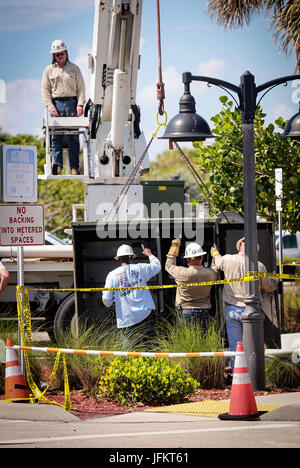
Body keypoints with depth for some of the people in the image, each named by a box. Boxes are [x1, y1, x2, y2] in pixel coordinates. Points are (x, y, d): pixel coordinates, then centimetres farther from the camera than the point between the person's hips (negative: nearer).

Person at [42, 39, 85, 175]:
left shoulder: (74, 68, 13)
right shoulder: (49, 70, 12)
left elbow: (81, 88, 8)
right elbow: (45, 90, 7)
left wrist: (80, 104, -6)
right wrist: (50, 106, -7)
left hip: (72, 103, 0)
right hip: (56, 103, 0)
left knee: (73, 137, -4)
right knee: (56, 137, -4)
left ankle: (74, 167, -4)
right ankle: (57, 166, -4)